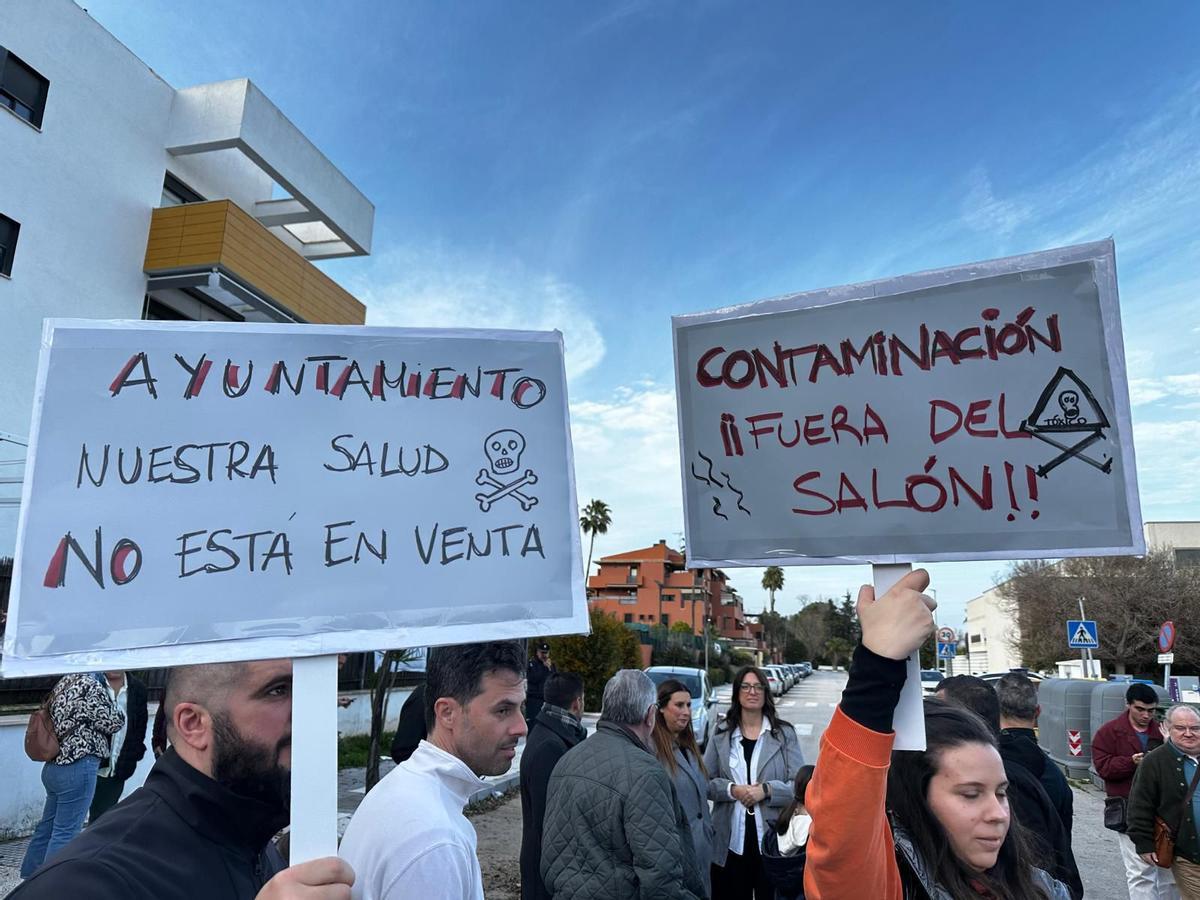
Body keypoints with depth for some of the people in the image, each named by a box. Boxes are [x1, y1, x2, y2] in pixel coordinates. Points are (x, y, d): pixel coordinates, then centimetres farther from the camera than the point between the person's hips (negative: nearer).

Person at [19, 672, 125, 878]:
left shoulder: (65, 682, 9)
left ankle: (30, 876, 31)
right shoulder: (91, 685, -18)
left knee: (48, 826, 20)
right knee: (65, 833, 0)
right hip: (78, 768, -9)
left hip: (54, 766, 9)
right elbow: (114, 722, -9)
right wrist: (107, 698, 5)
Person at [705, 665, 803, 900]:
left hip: (772, 837, -1)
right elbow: (704, 781, 3)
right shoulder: (721, 732, 3)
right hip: (730, 839, 1)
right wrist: (731, 790, -13)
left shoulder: (784, 733, -1)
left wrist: (766, 790, -17)